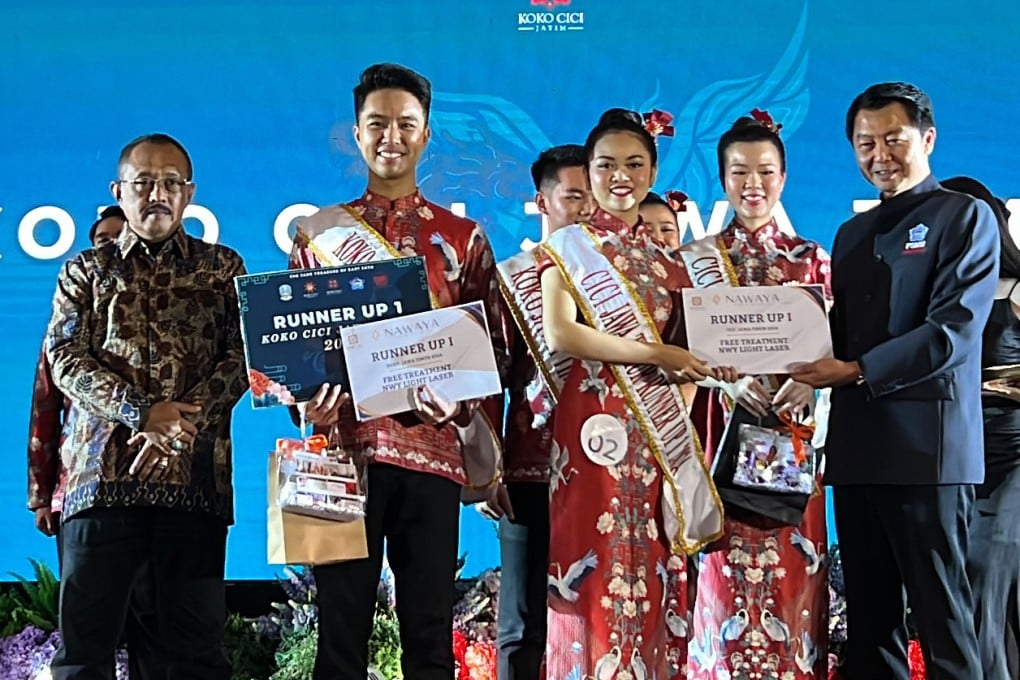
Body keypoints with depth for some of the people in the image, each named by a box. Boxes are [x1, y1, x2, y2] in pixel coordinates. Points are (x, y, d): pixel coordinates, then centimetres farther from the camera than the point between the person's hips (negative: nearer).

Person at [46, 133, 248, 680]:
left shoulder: (222, 268, 13)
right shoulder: (86, 271, 14)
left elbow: (243, 357, 3)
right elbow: (64, 358, 2)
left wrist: (183, 422, -12)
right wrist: (143, 413, -13)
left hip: (195, 475, 0)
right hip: (102, 472, 0)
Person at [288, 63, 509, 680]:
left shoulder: (463, 237, 10)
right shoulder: (320, 233, 11)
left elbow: (493, 345, 7)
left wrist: (459, 399, -12)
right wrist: (307, 400, -9)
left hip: (433, 452, 0)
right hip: (346, 449, 0)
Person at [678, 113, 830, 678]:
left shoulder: (811, 259, 11)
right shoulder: (697, 258, 6)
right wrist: (727, 379, -18)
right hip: (725, 426, -1)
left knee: (792, 572, 0)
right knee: (726, 573, -6)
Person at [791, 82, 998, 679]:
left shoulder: (966, 217, -1)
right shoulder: (851, 235, 20)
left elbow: (953, 332, -12)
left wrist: (856, 371, -16)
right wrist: (809, 364, -1)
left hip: (930, 448, -6)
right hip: (858, 446, 7)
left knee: (942, 616, -3)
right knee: (869, 616, 9)